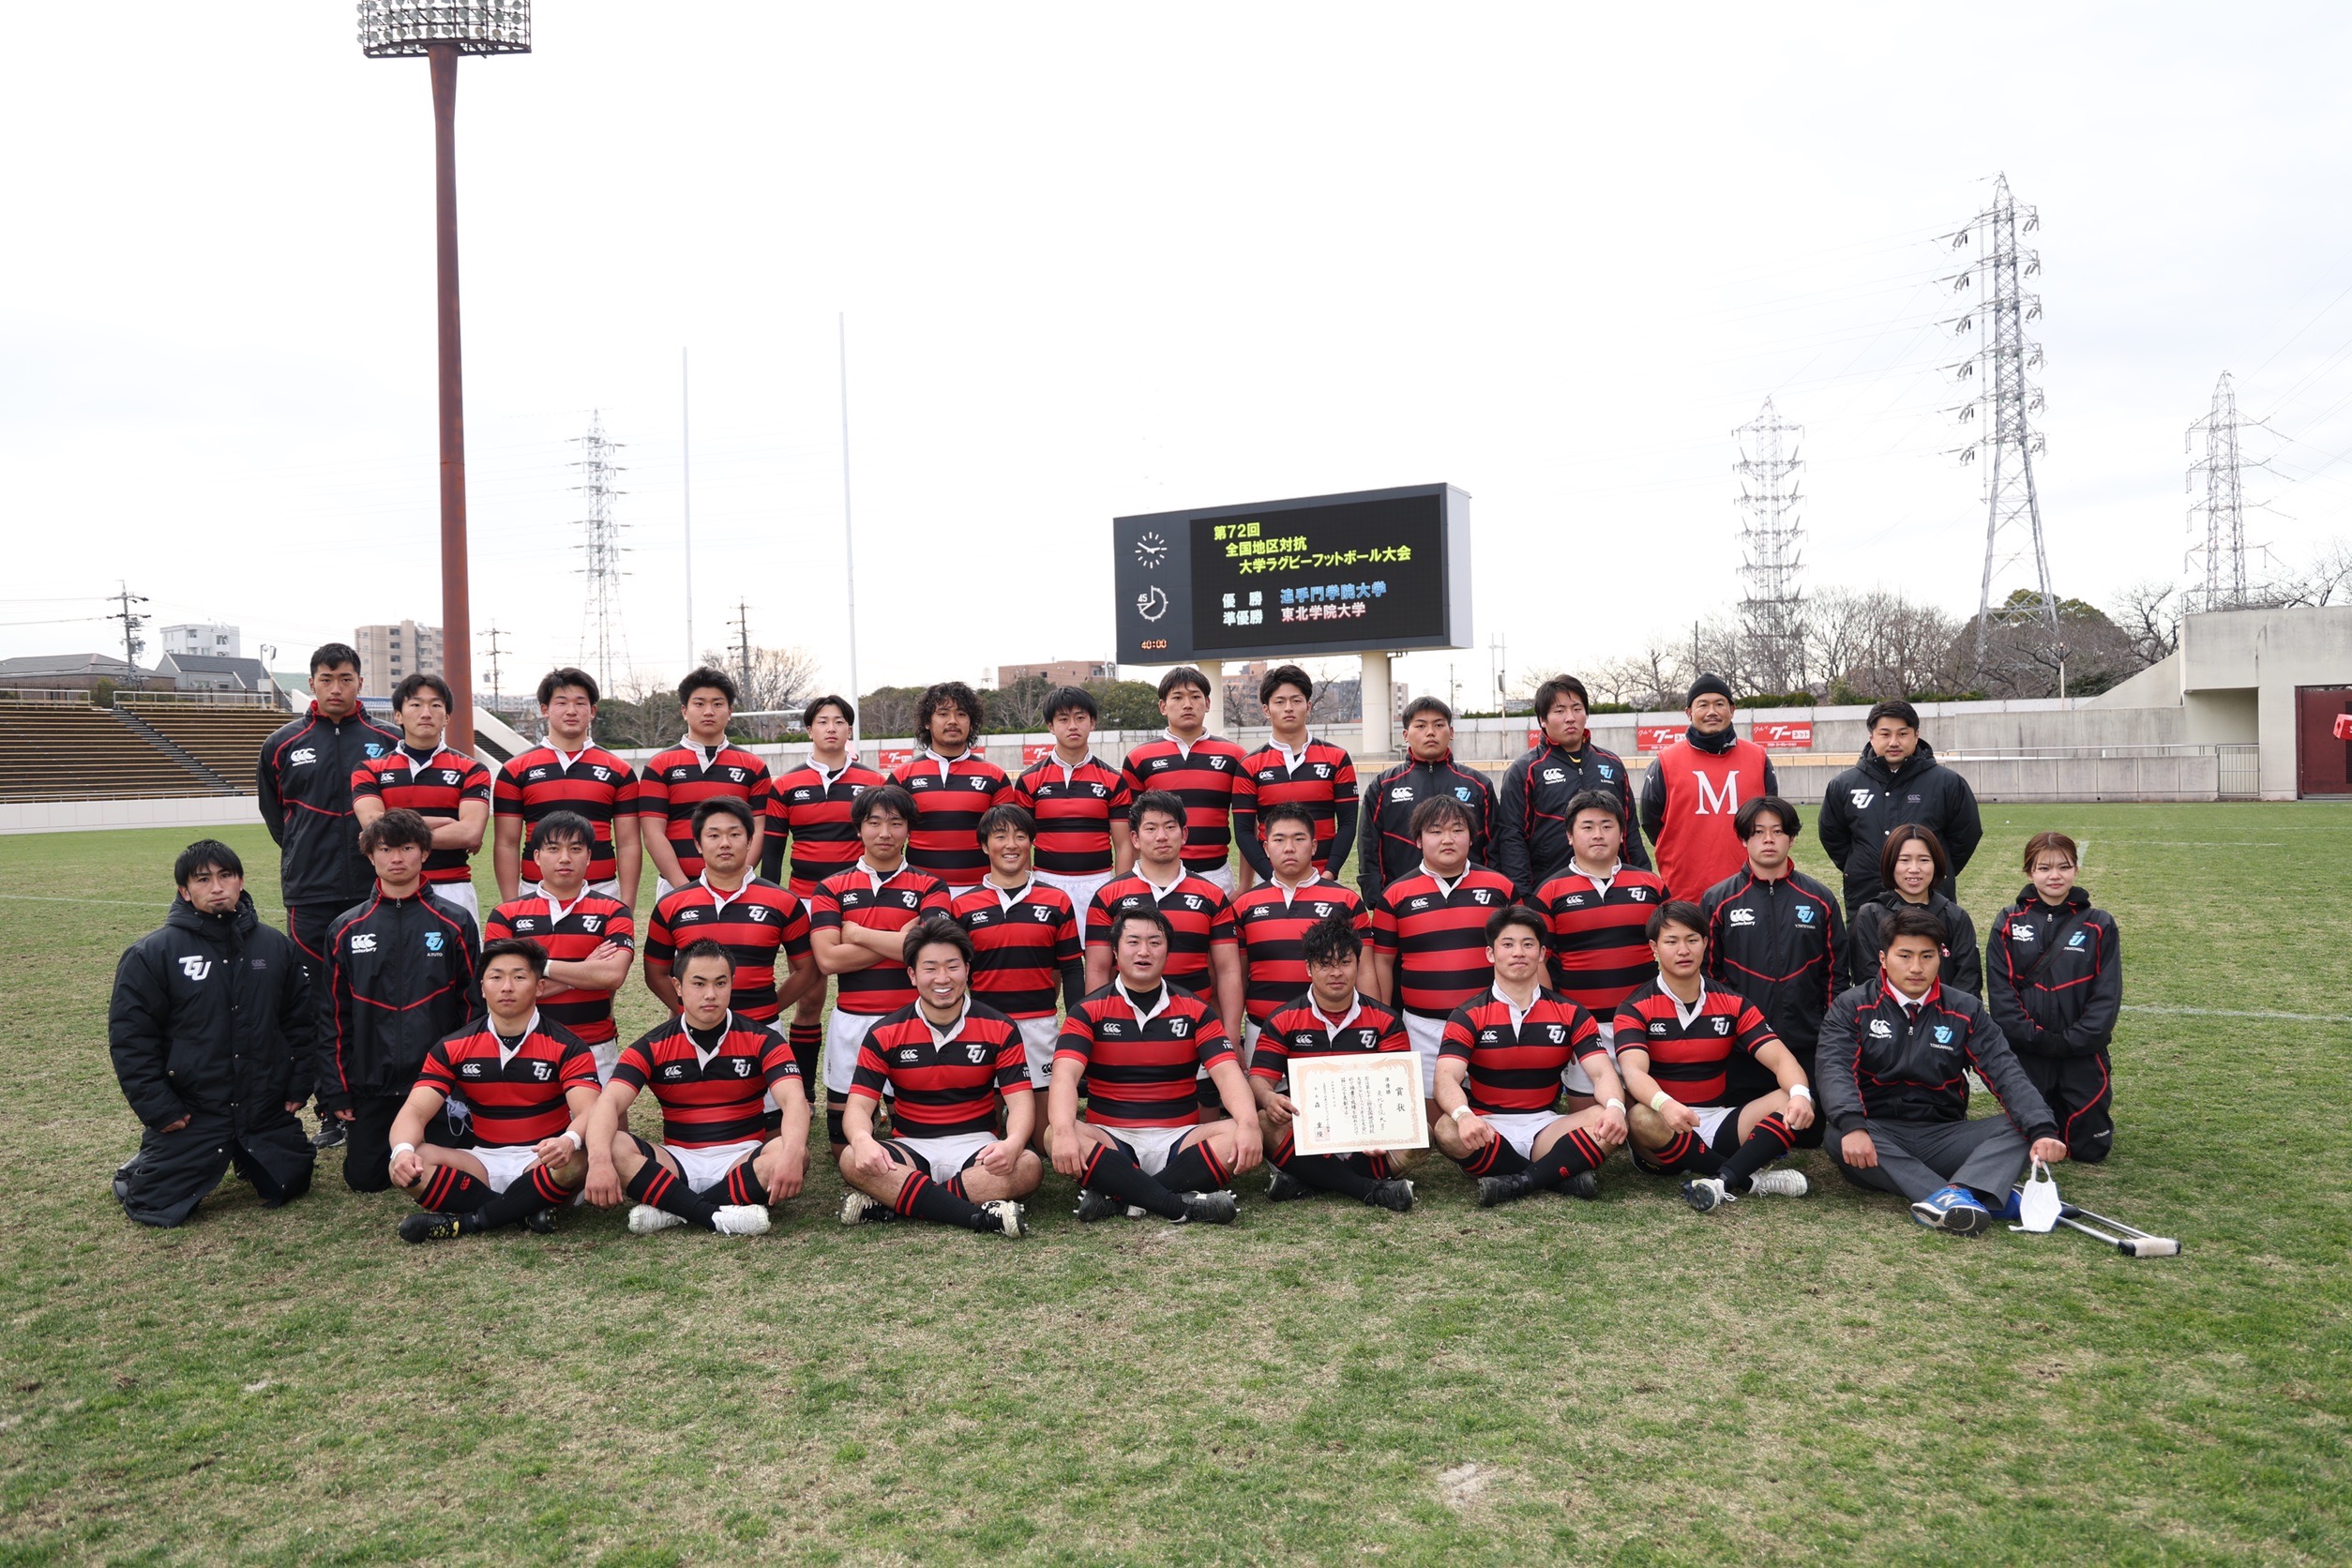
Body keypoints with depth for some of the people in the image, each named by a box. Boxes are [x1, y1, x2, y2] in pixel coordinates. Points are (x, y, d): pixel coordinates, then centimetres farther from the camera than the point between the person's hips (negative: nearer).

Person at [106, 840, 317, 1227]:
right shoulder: (152, 954, -9)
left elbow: (301, 1020, 8)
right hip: (190, 1116, -3)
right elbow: (130, 1038, -8)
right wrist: (158, 1109, -11)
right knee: (158, 1207, -3)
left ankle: (244, 1158, 41)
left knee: (289, 1187, 10)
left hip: (268, 1111, 3)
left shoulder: (277, 946, 3)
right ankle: (146, 1163, 31)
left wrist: (298, 1086, 3)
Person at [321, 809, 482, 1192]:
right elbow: (334, 1015, 7)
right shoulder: (346, 930, 4)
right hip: (371, 1088, 2)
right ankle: (397, 1149, 34)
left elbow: (474, 1005, 0)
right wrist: (335, 1089, 3)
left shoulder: (455, 924, -2)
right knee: (364, 1178, 2)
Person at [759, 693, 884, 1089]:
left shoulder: (872, 783, 6)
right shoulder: (786, 786, 6)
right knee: (809, 998, 5)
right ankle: (802, 1093, 14)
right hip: (804, 904, 0)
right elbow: (771, 851, 8)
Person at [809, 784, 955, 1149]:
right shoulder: (832, 889, 6)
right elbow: (828, 958, -9)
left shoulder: (930, 888, 4)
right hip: (851, 1022, 1)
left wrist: (857, 933, -8)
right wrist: (900, 939, -11)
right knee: (845, 1150, 9)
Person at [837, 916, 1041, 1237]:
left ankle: (888, 1202, -29)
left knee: (1029, 1167, -32)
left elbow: (1020, 1099, -7)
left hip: (975, 1147, 0)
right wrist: (862, 1139, -31)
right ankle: (983, 1216, -38)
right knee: (852, 1160, -31)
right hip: (910, 1147, 0)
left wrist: (1013, 1143, -31)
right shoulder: (884, 1035, 1)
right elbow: (860, 1105, -5)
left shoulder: (999, 1029, 0)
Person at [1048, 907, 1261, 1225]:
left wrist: (1248, 1124, -28)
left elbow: (1227, 1073, -6)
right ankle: (1185, 1205, -34)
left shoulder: (1195, 1010, 6)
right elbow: (1065, 1076, -13)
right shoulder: (1089, 1011, 2)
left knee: (1236, 1137, -27)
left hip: (1178, 1140, 1)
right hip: (1110, 1143, -1)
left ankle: (1116, 1196, -27)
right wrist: (1064, 1131, -34)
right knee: (1053, 1135, -31)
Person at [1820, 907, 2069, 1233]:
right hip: (1879, 1135, -2)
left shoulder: (1965, 1011, 10)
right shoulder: (1852, 1007, 3)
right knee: (1839, 1141, -34)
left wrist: (2042, 1129, -22)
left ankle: (1955, 1194, -45)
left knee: (2018, 1127, -20)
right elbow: (1834, 1069, -13)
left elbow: (2006, 1073, -3)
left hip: (1944, 1138, 3)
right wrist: (1852, 1126, -33)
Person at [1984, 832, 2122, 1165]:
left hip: (2082, 1055, 0)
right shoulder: (2008, 924, 1)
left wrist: (2072, 1041, -14)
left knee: (2090, 1148, 2)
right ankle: (2050, 1113, 36)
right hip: (2025, 1054, 0)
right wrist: (2035, 1038, -14)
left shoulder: (2099, 925, 1)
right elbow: (2000, 991, -5)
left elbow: (2107, 994, -4)